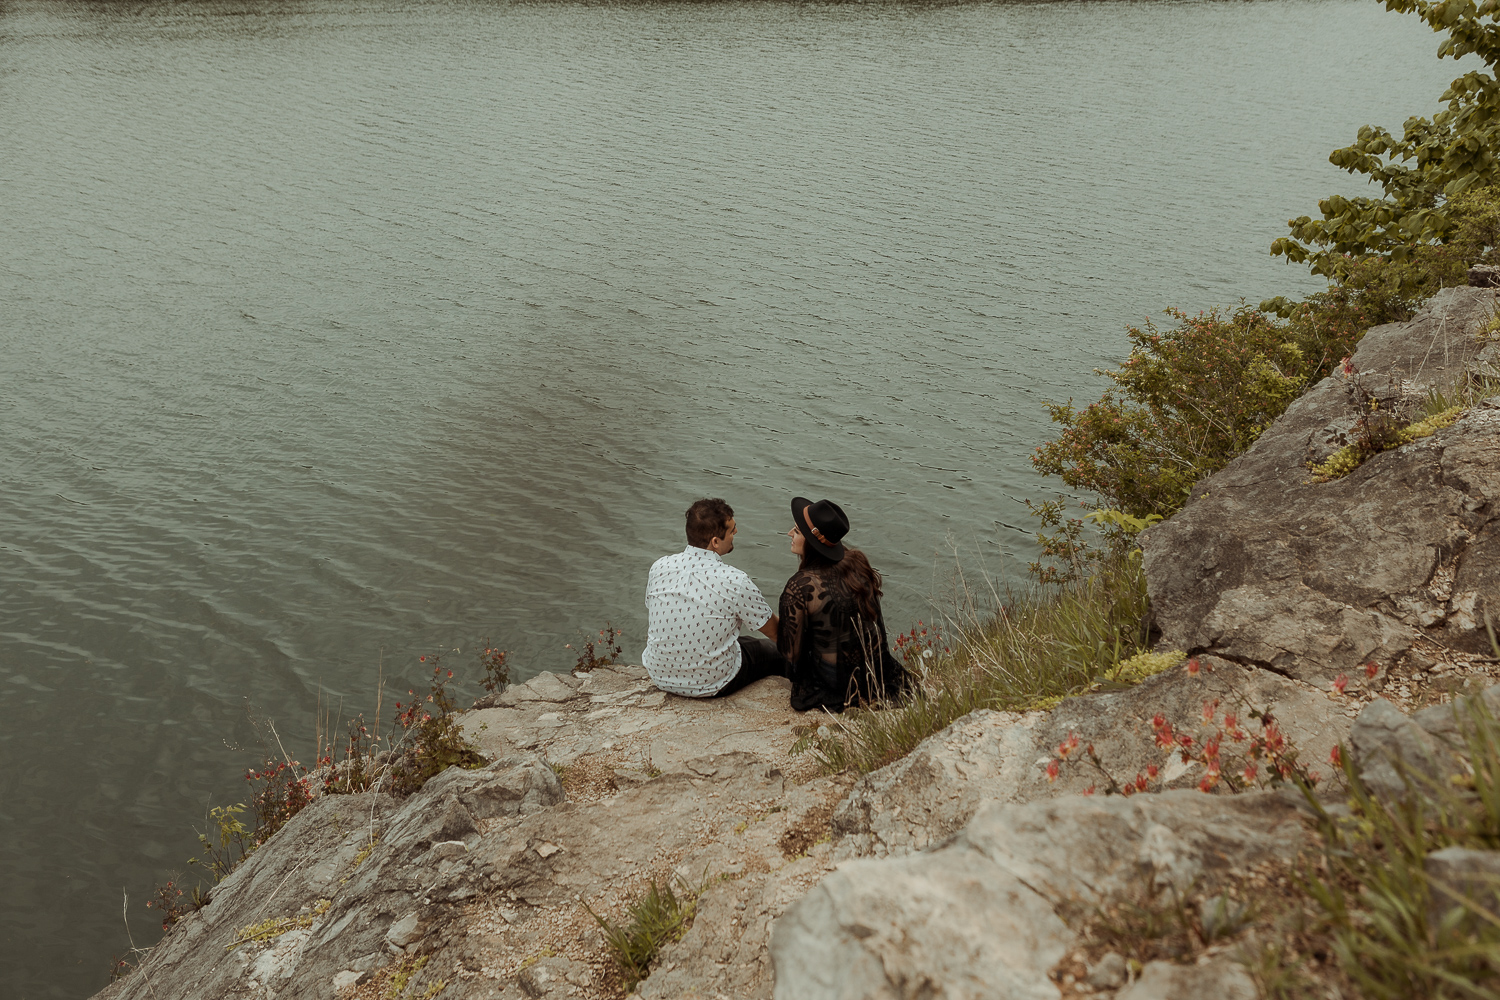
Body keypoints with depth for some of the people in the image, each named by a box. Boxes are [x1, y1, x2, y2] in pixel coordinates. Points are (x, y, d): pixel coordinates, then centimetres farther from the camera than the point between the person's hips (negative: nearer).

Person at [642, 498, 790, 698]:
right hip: (711, 685, -5)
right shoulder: (734, 582, -24)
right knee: (774, 650, 21)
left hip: (660, 676, 5)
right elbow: (774, 631, -8)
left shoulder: (660, 567, -11)